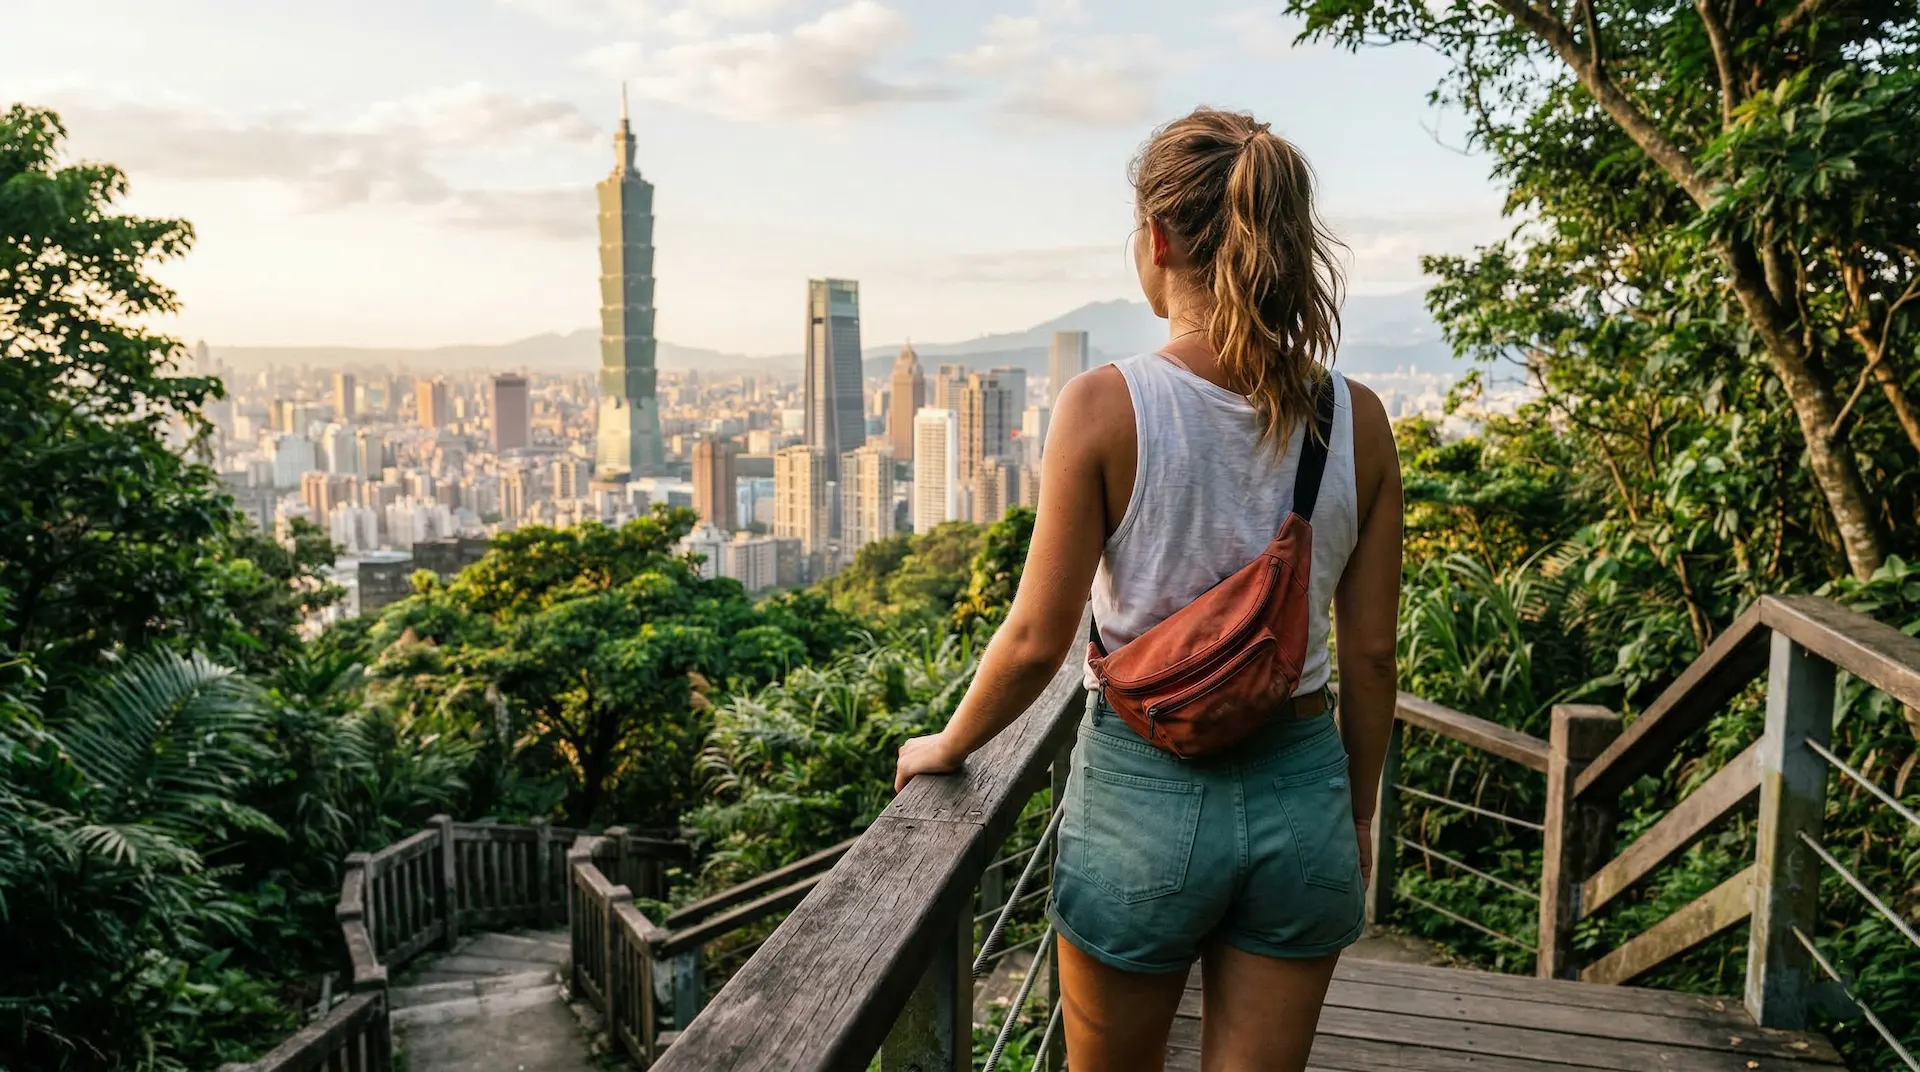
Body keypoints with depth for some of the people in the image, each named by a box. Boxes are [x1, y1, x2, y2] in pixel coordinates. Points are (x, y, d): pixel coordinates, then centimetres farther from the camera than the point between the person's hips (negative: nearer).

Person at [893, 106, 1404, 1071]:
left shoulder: (1105, 408, -16)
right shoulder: (1357, 419, -4)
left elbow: (1036, 640, -12)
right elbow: (1370, 655, 1)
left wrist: (946, 746, 6)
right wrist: (1358, 815, 15)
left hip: (1144, 792, -3)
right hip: (1300, 793, 3)